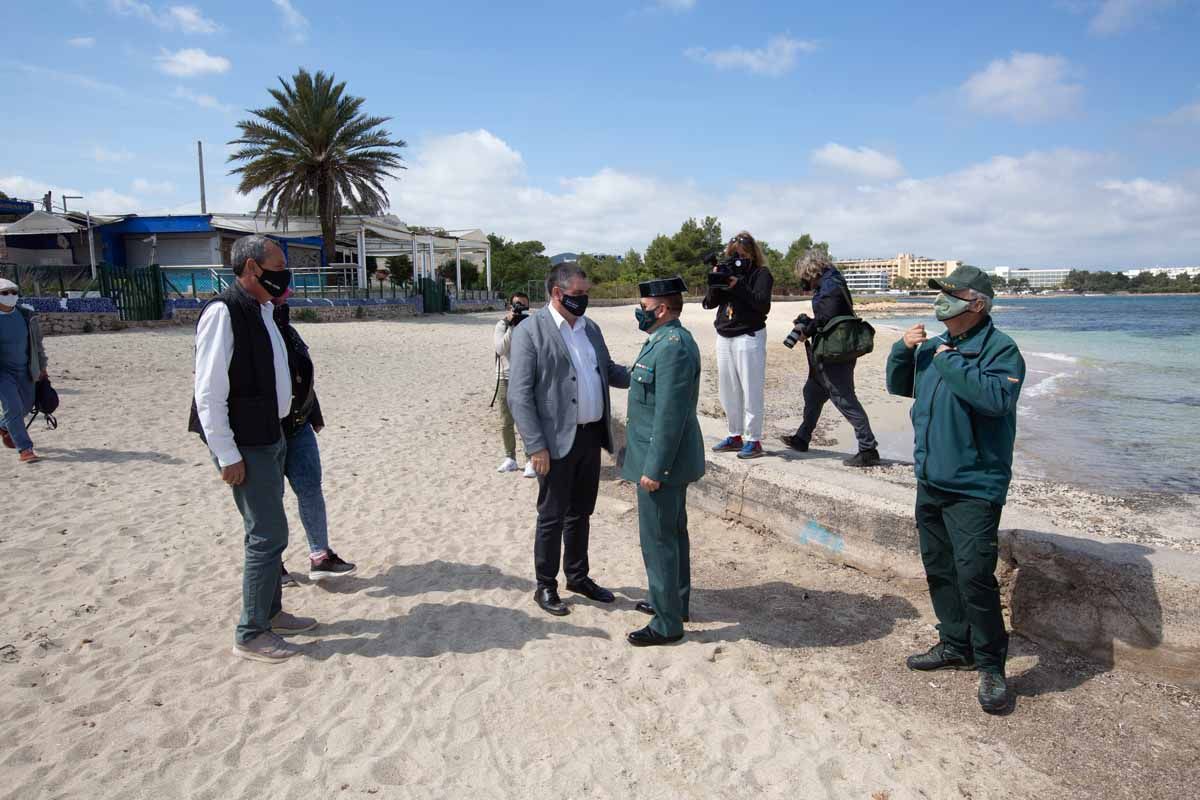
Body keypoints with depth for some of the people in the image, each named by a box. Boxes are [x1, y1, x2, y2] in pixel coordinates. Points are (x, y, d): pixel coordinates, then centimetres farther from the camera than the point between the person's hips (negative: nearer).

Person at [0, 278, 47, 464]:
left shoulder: (27, 315, 2)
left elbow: (37, 343, 12)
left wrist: (42, 367, 13)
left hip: (25, 370, 5)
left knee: (26, 406, 16)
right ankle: (24, 449, -8)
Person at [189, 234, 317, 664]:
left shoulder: (263, 311, 10)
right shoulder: (223, 312, -17)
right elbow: (209, 392, -20)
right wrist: (227, 456, -20)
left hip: (271, 438, 9)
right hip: (244, 445, -9)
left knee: (268, 532, 17)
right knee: (269, 535, -5)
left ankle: (270, 613, 31)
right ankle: (250, 635, 8)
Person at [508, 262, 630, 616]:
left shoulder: (590, 327, 10)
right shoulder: (530, 331, -10)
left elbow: (608, 370, 20)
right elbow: (519, 395, -14)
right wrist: (536, 446, -18)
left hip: (591, 437, 6)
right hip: (558, 441, -6)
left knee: (581, 513, 18)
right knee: (552, 517, 7)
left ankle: (578, 576, 35)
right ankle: (546, 586, 24)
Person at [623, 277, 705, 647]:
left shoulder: (673, 346, -22)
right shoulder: (668, 340, 10)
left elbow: (670, 414, -25)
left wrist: (654, 469, -23)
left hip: (662, 462, -11)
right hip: (669, 459, 11)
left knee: (658, 540, 0)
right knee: (673, 533, 20)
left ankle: (667, 623, 12)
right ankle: (675, 602, 36)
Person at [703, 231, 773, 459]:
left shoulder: (761, 274, -3)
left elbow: (763, 304, -17)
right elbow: (709, 303, 7)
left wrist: (737, 286, -22)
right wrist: (715, 282, -10)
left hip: (749, 337, -6)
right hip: (724, 337, 6)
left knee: (750, 391, -4)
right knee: (728, 391, 11)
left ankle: (754, 440, 2)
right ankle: (735, 436, 21)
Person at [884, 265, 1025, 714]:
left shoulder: (1000, 349, -11)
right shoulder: (934, 347, 11)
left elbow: (996, 397, -28)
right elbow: (899, 386, 19)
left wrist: (951, 362, -20)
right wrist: (903, 350, 2)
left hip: (974, 486, -8)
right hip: (931, 480, 8)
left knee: (974, 575, -11)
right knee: (938, 568, 16)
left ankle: (991, 665, 6)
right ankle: (955, 645, 31)